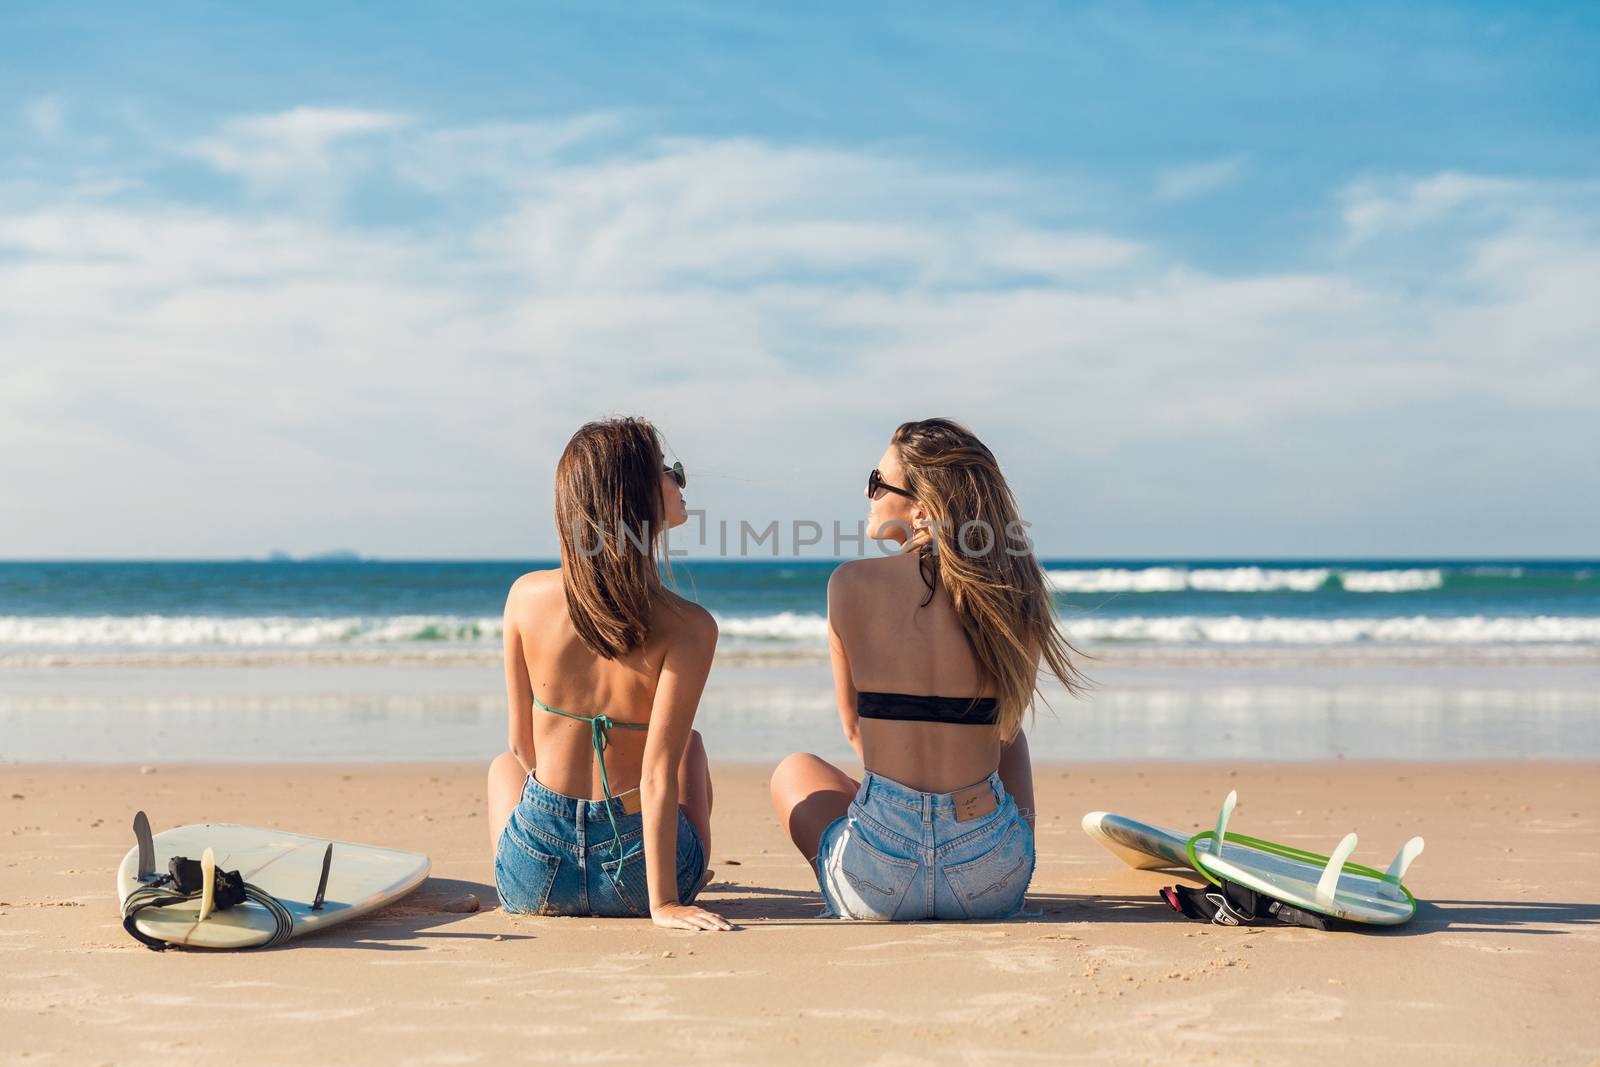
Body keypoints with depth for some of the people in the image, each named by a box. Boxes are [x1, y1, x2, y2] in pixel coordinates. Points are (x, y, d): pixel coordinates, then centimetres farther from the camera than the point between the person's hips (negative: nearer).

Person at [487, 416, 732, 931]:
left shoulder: (526, 596, -10)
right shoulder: (688, 628, -18)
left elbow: (522, 745, 1)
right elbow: (658, 773, -21)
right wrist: (663, 902, -16)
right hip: (637, 879, -1)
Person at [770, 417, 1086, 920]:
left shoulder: (852, 583, -8)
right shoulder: (1016, 595, -3)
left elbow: (855, 728, 6)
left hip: (880, 886, -2)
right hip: (994, 885, 2)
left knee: (794, 771, 33)